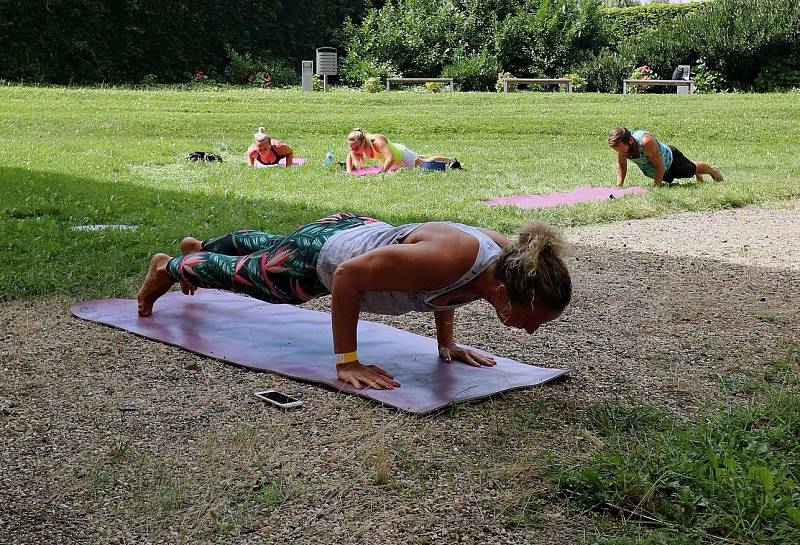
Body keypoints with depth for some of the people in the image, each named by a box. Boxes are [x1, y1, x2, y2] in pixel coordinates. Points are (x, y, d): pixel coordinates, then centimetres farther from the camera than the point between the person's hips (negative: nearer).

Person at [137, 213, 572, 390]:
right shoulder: (447, 258, -45)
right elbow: (347, 275, -35)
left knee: (268, 247, 37)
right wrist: (346, 361, -32)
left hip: (361, 233, 7)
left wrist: (446, 343, -1)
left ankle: (201, 247, 68)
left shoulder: (503, 254, -23)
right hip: (318, 258, -7)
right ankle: (169, 267, 56)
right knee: (239, 274, 25)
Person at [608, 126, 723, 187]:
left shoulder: (646, 142, -48)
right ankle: (697, 174, 66)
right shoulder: (621, 144, -30)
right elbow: (621, 165, -10)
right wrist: (619, 186, -20)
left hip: (671, 159, -5)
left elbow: (660, 166, -37)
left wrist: (655, 187, -35)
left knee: (692, 169, 25)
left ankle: (713, 170, 56)